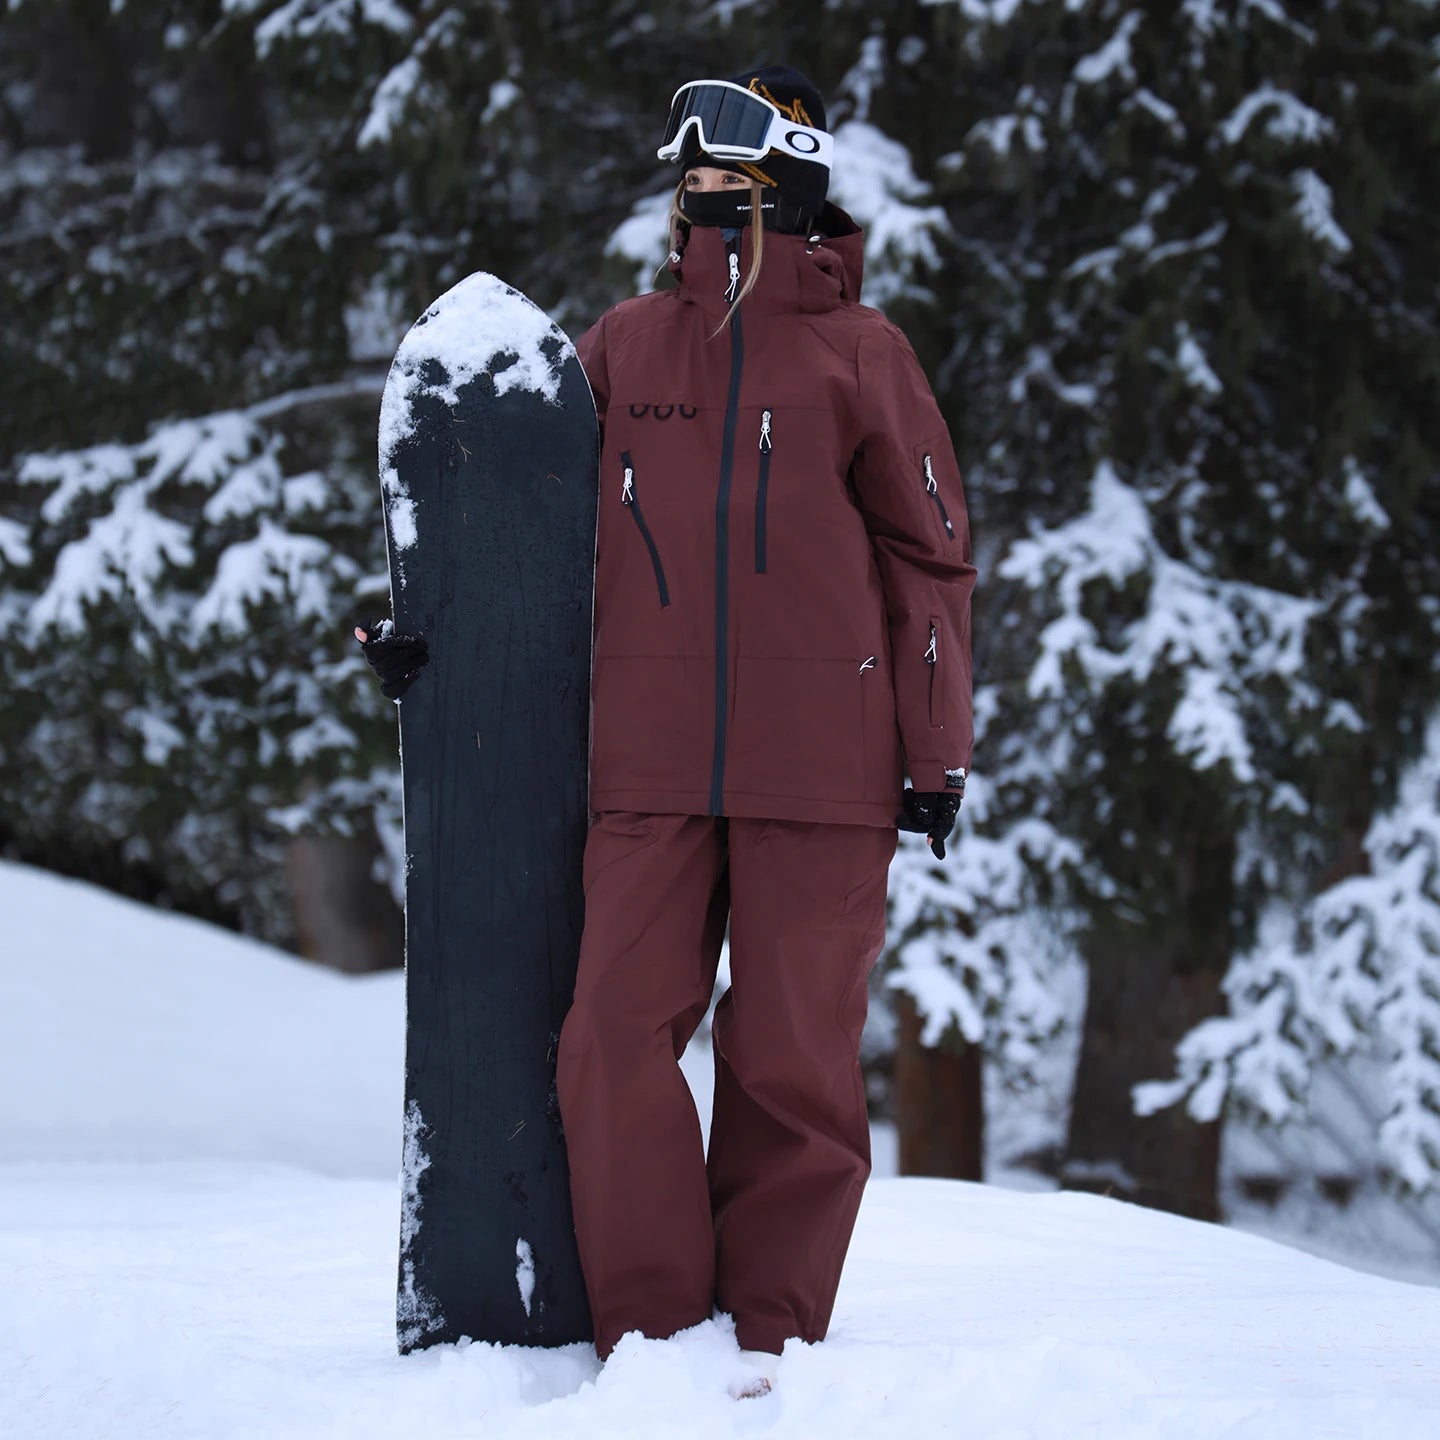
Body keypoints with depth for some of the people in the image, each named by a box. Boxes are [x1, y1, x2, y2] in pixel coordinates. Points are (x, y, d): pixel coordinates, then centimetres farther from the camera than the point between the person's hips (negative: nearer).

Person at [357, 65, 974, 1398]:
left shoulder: (858, 353, 5)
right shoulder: (625, 346, 12)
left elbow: (932, 556, 7)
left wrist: (937, 757, 3)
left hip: (820, 775, -2)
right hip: (653, 772, 2)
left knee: (793, 1061, 0)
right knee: (619, 1045, -6)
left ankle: (770, 1339, 9)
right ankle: (650, 1334, 3)